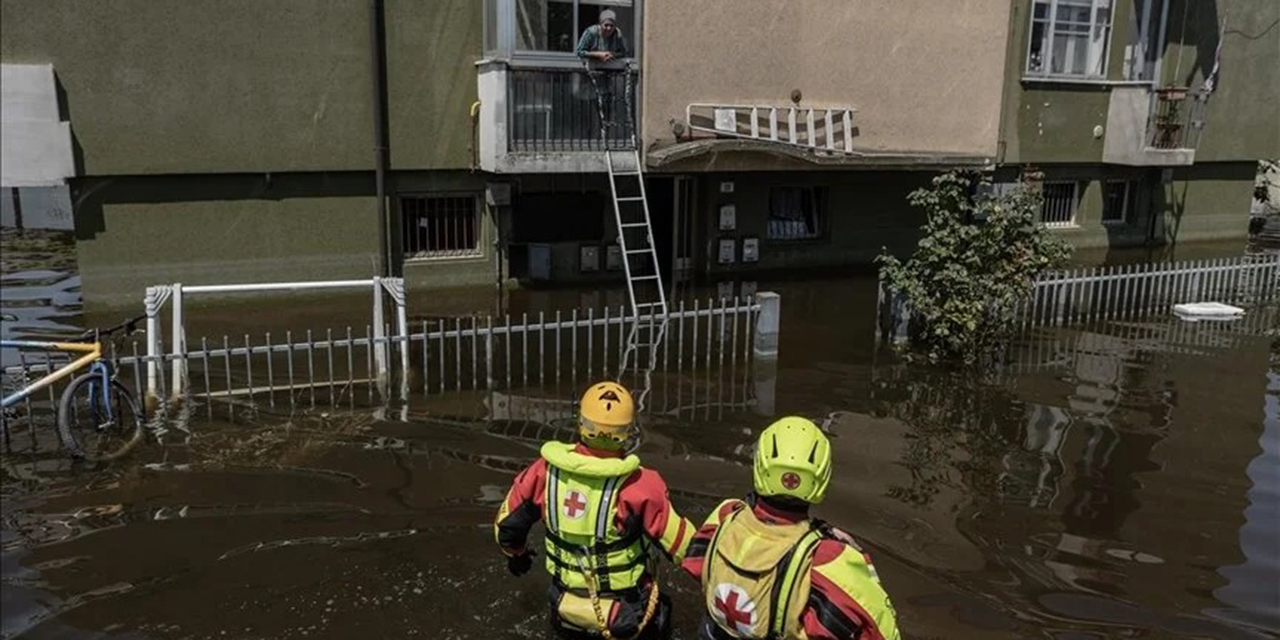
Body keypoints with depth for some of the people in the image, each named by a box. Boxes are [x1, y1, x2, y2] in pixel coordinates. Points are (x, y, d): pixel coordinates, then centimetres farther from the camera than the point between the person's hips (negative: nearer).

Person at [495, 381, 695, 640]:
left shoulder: (546, 470, -12)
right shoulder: (639, 485, -23)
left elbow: (507, 523, 3)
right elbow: (681, 543, -13)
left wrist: (516, 553, 24)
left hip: (565, 606, 5)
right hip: (625, 612, -4)